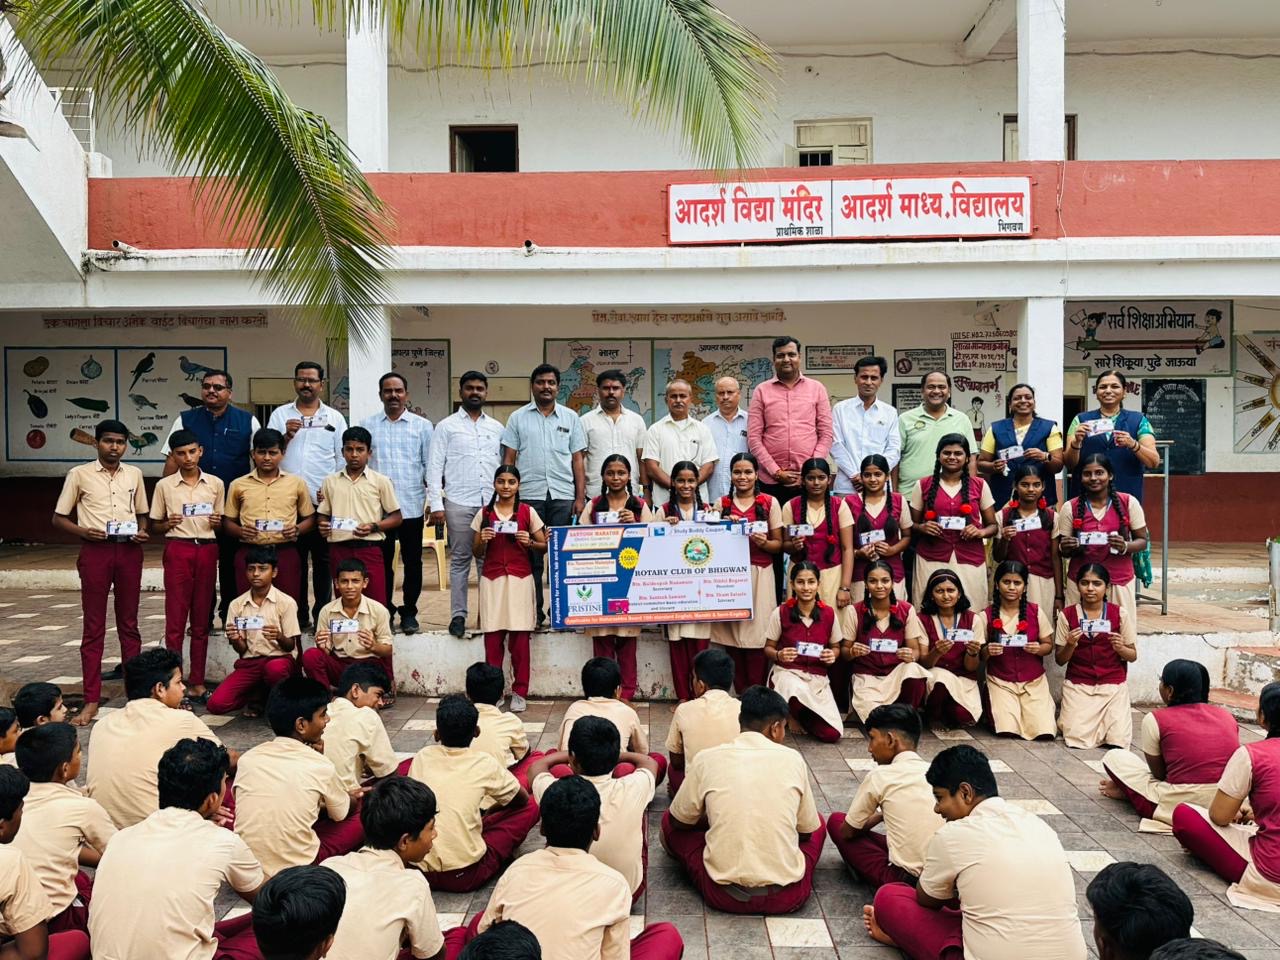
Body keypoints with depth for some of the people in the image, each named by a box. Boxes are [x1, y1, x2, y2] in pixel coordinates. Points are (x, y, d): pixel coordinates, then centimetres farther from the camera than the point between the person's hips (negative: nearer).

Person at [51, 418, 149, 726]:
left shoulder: (134, 474, 9)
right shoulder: (79, 474, 0)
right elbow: (58, 519, 3)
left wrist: (142, 532, -3)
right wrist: (84, 532, -15)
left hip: (129, 551, 3)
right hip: (95, 551, -3)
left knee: (129, 623, 10)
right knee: (94, 627, 1)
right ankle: (91, 699, 5)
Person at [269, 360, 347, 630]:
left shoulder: (335, 418, 10)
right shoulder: (280, 415, 10)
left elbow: (343, 459, 9)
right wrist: (286, 436, -12)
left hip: (325, 502, 0)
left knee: (323, 560, 2)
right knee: (294, 560, 4)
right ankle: (298, 614, 12)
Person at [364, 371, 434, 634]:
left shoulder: (422, 426, 5)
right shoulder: (368, 425, 7)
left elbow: (429, 465, 5)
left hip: (412, 506, -1)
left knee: (412, 562, 5)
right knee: (381, 561, 8)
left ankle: (409, 612, 16)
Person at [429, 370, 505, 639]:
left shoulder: (497, 428, 13)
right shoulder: (446, 426, 4)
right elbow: (435, 467, 0)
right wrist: (436, 504, -7)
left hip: (492, 504, 2)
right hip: (459, 503, -2)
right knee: (460, 560, 3)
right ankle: (458, 615, 9)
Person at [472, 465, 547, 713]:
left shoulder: (528, 512, 4)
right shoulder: (484, 514, 8)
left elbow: (544, 546, 7)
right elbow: (476, 552, 12)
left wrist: (529, 543, -12)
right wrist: (483, 540, -7)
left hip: (520, 580, -1)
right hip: (492, 580, 1)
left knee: (520, 638, -2)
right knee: (492, 637, -2)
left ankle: (519, 693, 7)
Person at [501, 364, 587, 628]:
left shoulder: (570, 418, 11)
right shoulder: (518, 418, 9)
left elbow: (578, 460, 10)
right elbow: (508, 459, 7)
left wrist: (580, 497, 2)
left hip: (563, 496, 1)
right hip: (529, 495, 0)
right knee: (531, 556, 3)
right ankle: (534, 612, 11)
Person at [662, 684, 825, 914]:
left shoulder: (707, 759, -2)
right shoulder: (792, 759, -1)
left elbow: (678, 821, 11)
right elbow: (807, 830, 12)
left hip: (725, 896, -1)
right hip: (787, 896, 1)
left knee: (669, 821, 22)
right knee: (818, 821, 29)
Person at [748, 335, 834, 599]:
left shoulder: (816, 389, 9)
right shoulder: (761, 391, 7)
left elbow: (826, 434, 5)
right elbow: (753, 437, 2)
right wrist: (775, 470, -6)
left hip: (809, 480, 0)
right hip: (772, 481, 0)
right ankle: (774, 600, 11)